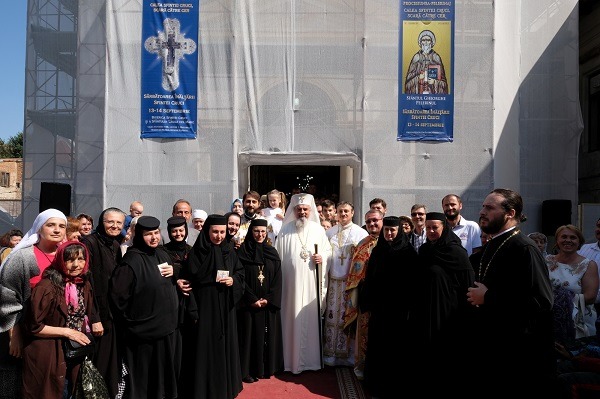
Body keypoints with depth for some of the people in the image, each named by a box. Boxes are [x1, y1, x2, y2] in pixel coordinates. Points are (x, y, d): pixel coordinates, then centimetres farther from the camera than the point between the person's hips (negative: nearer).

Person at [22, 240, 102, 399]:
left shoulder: (84, 284, 2)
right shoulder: (47, 287, -19)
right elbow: (32, 327, -16)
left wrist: (95, 322, -1)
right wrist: (67, 332, -18)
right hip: (48, 356, -6)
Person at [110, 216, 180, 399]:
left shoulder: (163, 254, 8)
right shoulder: (132, 260, -16)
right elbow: (117, 293, -19)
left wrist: (175, 272, 0)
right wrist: (131, 319, -10)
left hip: (167, 326, 7)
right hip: (144, 329, -7)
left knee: (165, 374, 19)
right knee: (143, 378, 7)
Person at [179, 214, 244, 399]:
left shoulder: (230, 251, 6)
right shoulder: (197, 252, -7)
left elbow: (240, 272, 11)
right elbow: (189, 278, -8)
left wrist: (233, 280, -9)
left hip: (226, 306, 5)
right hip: (205, 305, -4)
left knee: (226, 342, 12)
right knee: (206, 345, -1)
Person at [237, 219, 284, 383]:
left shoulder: (272, 252, 7)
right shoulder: (242, 252, -3)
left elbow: (278, 279, 2)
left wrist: (269, 299, -10)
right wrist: (252, 299, -14)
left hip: (269, 303, 3)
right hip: (249, 303, -3)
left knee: (268, 334, 8)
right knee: (250, 334, 1)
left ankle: (267, 367, 20)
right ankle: (248, 370, 12)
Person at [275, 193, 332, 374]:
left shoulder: (318, 230, 6)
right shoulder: (285, 230, 5)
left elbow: (328, 251, 11)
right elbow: (278, 256, 5)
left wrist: (322, 258, -10)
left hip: (311, 284, 1)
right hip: (291, 282, -1)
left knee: (311, 318, 5)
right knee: (293, 319, 1)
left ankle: (312, 358, 19)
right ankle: (293, 359, 13)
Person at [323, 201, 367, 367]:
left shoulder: (361, 233, 1)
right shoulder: (329, 232, 11)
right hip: (333, 280, 3)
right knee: (332, 316, 6)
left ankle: (348, 353, 15)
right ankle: (330, 353, 16)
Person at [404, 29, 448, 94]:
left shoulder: (436, 57, 4)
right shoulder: (416, 57, 5)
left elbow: (443, 80, 5)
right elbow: (409, 77, 5)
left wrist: (435, 82, -13)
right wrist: (418, 78, -12)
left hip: (433, 91, 0)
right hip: (419, 90, 0)